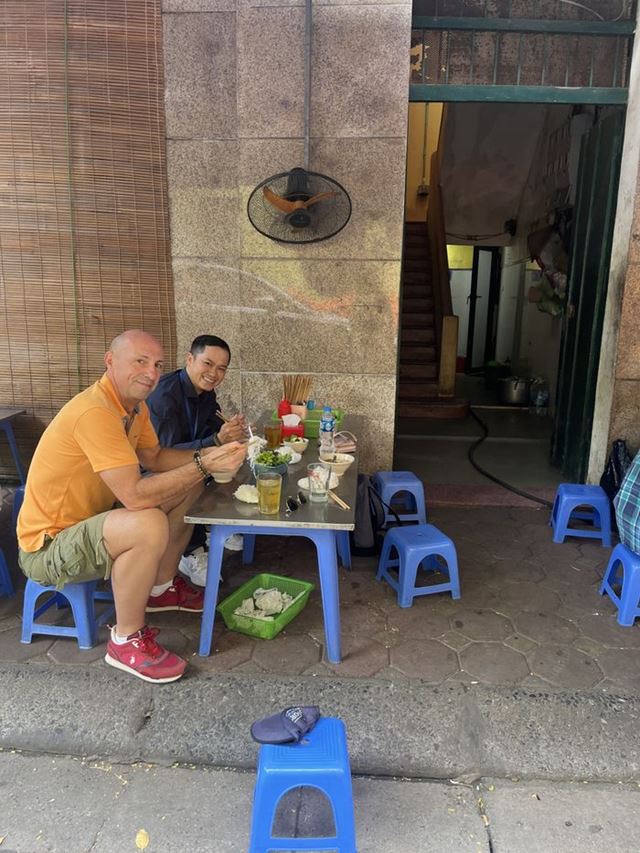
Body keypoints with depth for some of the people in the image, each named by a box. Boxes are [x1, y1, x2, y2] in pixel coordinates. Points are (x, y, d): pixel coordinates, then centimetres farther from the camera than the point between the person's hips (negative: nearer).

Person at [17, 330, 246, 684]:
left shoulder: (134, 405, 0)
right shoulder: (94, 412, -30)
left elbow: (154, 457, 9)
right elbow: (135, 495, -35)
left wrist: (206, 455, -8)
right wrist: (203, 466, -30)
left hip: (92, 517, 10)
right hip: (49, 546, -10)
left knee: (189, 487, 9)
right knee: (149, 525, -36)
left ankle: (161, 588, 24)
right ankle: (127, 641, -13)